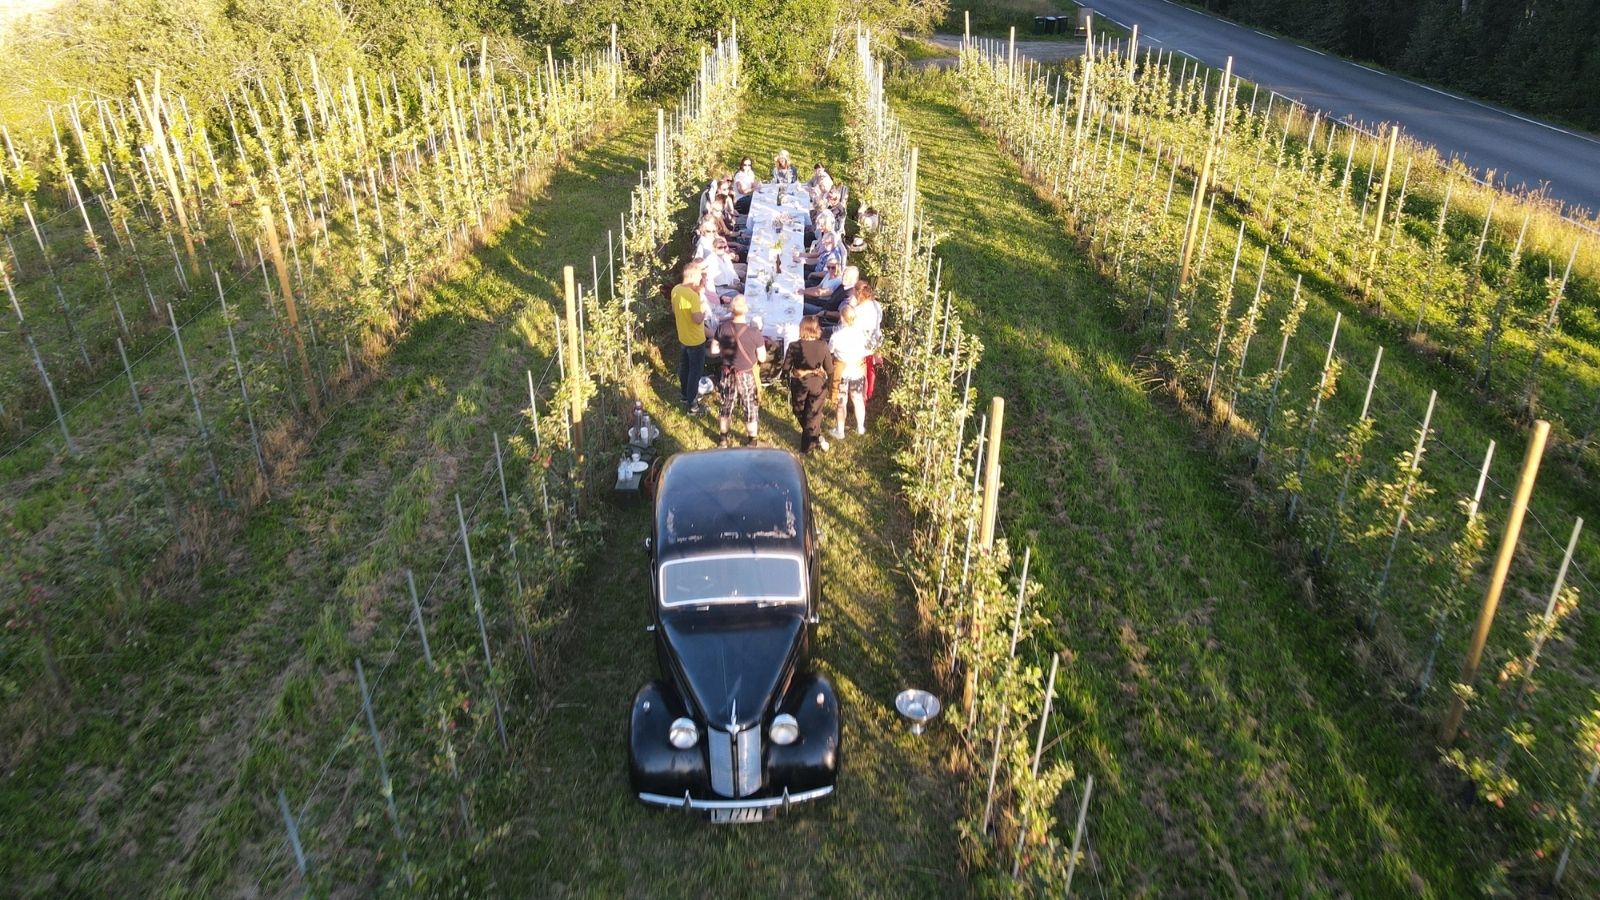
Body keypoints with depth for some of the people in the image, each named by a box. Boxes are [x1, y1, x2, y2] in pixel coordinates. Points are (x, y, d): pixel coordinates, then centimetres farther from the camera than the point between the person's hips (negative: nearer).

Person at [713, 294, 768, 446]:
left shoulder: (722, 328, -14)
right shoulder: (754, 332, -24)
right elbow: (762, 358, -15)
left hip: (728, 374, 3)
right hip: (747, 375, -3)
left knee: (726, 405, 21)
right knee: (751, 408, 15)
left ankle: (724, 439, 36)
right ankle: (751, 442, 27)